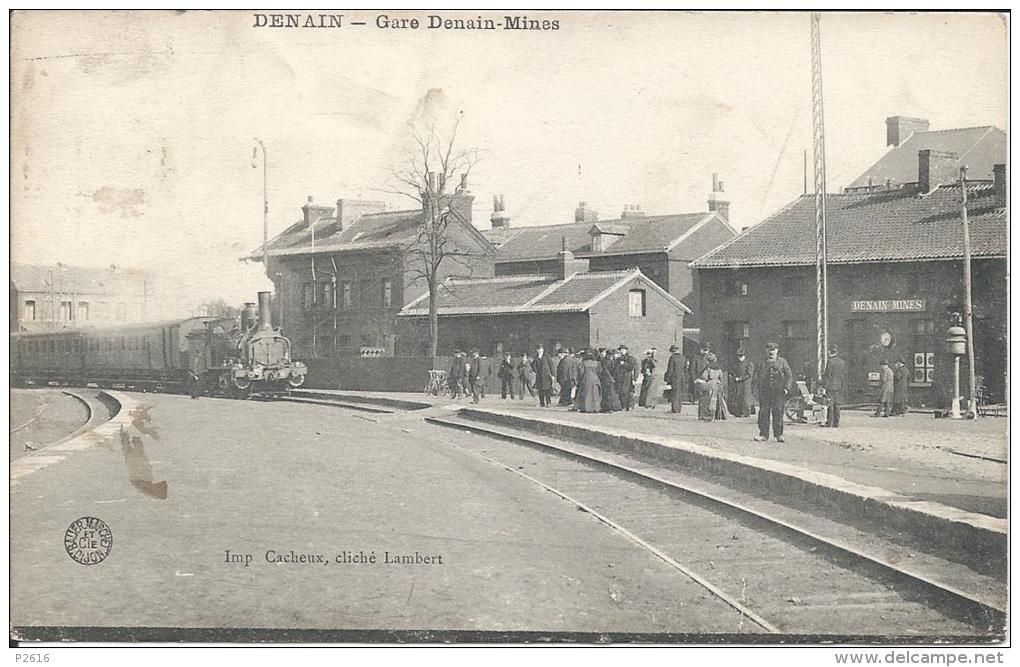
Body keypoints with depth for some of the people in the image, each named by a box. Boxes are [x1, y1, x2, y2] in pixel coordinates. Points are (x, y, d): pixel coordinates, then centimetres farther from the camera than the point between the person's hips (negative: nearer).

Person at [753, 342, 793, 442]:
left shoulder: (782, 362, 8)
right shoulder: (762, 362, 12)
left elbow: (789, 375, 6)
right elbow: (757, 375, 17)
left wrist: (786, 388, -5)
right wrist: (757, 385, 3)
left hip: (778, 391, -1)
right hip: (765, 391, 1)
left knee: (778, 412, -2)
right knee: (763, 412, -2)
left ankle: (779, 435, 4)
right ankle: (763, 434, 3)